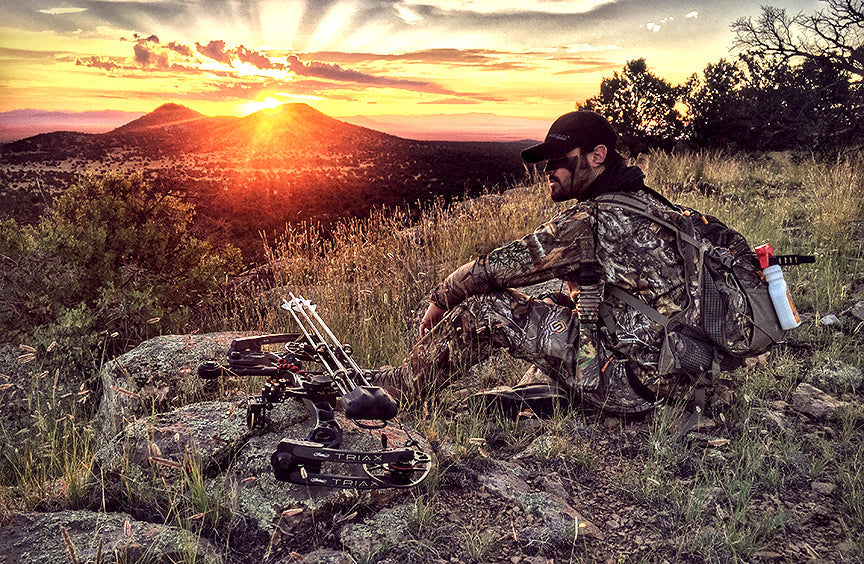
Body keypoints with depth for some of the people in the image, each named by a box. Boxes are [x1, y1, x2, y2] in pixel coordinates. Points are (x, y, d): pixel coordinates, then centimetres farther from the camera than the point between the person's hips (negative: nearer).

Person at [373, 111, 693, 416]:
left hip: (629, 381, -9)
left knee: (486, 308, -9)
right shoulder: (642, 201, 11)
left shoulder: (595, 220, -19)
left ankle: (404, 385, 10)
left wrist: (441, 299, 4)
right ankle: (557, 390, 5)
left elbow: (496, 267, -13)